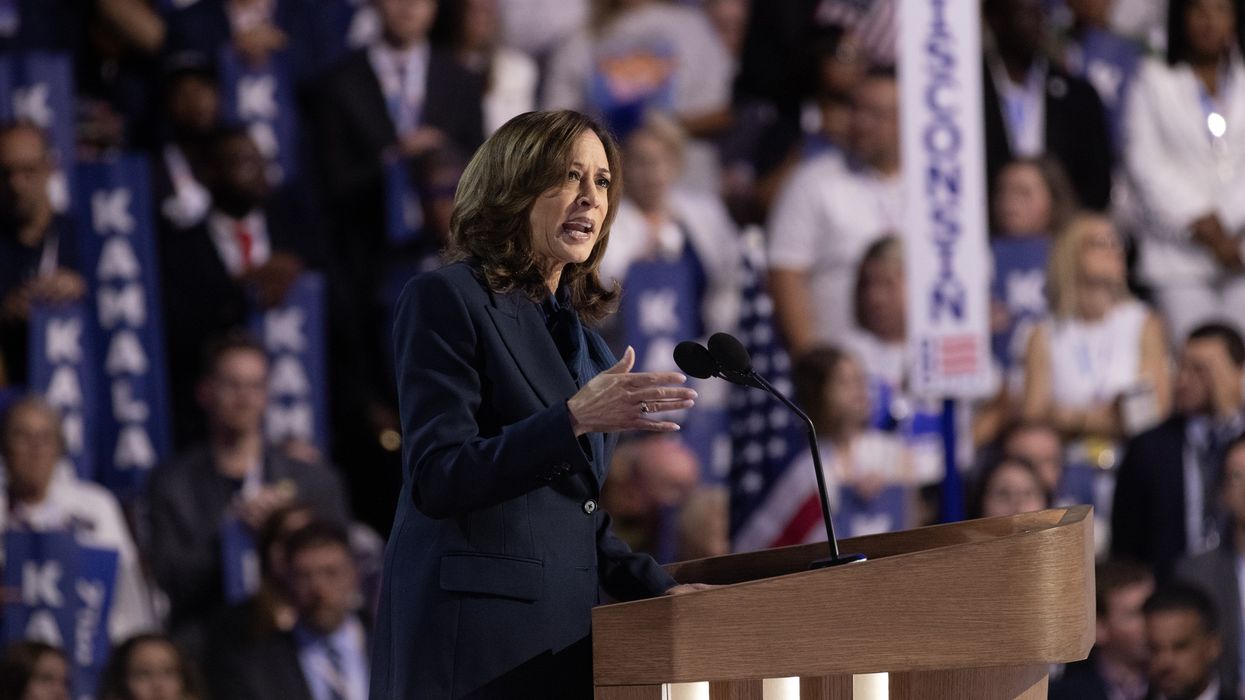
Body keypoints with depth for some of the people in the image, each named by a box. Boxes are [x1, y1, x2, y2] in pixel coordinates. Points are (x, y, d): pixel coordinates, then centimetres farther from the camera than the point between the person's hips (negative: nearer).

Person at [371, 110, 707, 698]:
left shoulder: (578, 333, 20)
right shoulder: (445, 299, -4)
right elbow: (436, 480, -14)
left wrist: (655, 588, 11)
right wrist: (572, 421, -23)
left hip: (562, 637, 7)